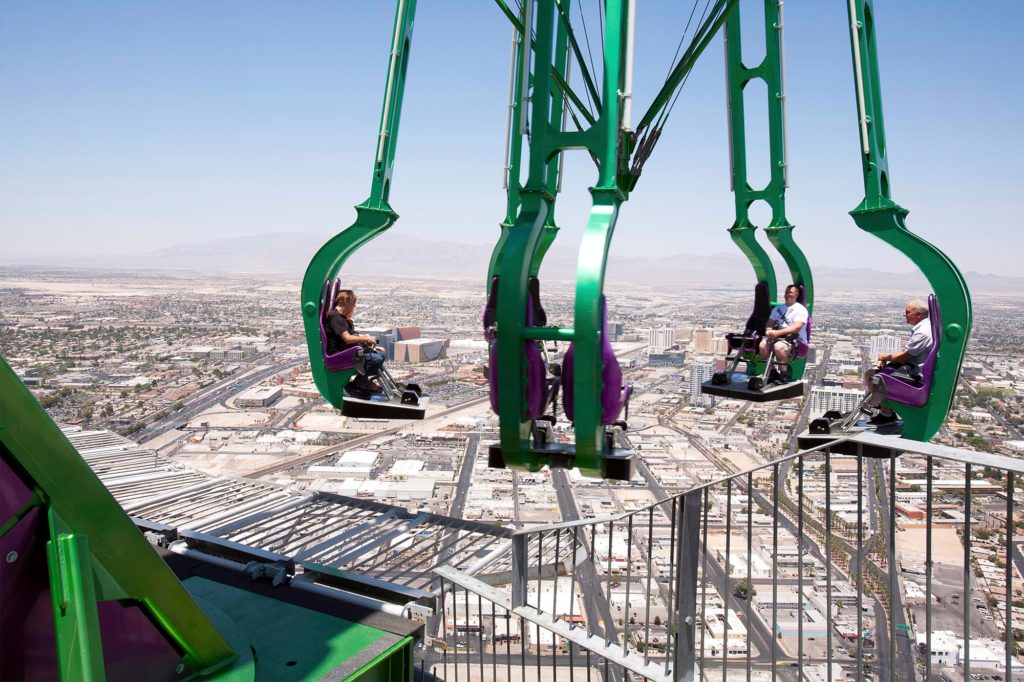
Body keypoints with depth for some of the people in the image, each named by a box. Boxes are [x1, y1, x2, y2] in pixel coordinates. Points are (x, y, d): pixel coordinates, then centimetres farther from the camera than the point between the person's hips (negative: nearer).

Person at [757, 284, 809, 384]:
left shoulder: (800, 309, 1)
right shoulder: (778, 308, 22)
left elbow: (796, 328, -14)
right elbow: (770, 323, 17)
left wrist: (778, 332, -25)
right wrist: (769, 331, -9)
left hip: (794, 339, -6)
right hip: (778, 337, 6)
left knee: (778, 347, -36)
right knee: (763, 345, -24)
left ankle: (784, 375, -20)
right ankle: (771, 372, -10)